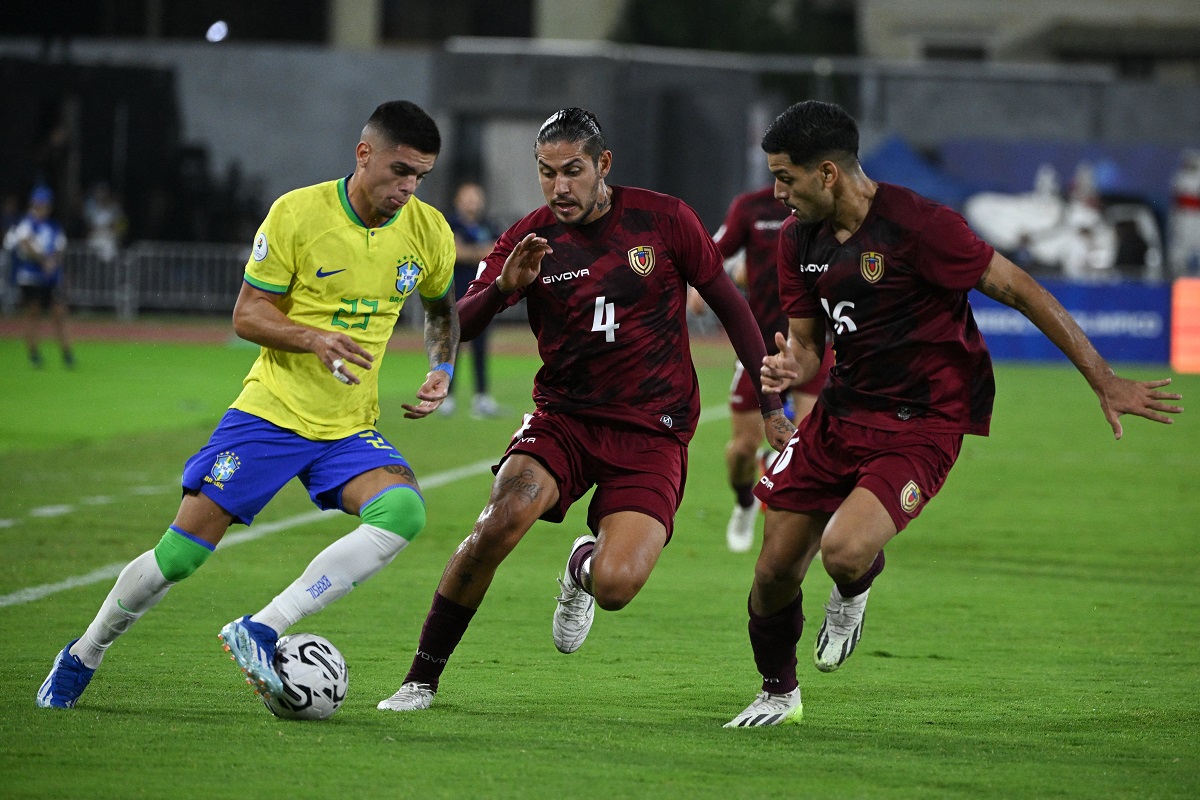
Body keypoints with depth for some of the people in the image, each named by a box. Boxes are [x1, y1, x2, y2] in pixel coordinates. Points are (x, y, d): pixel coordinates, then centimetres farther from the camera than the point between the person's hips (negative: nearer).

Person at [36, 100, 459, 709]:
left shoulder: (428, 232, -1)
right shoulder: (297, 214, -12)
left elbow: (441, 309, 20)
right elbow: (247, 315, -8)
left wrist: (440, 370, 2)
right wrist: (314, 339, -25)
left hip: (350, 429, 3)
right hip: (271, 410, -3)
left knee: (404, 510, -28)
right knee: (181, 552, -8)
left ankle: (261, 631, -27)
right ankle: (83, 656, 18)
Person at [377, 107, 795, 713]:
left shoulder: (663, 220, -3)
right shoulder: (531, 239, 0)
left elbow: (730, 305, 8)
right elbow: (455, 327, -7)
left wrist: (771, 405, 8)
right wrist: (504, 286, -27)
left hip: (651, 431, -1)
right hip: (563, 418, 1)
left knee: (616, 585, -21)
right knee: (498, 524, -27)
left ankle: (584, 567, 20)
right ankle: (422, 680, -12)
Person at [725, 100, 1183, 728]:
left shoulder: (914, 225, -20)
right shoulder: (799, 237, 2)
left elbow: (1020, 291, -15)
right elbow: (808, 341, 12)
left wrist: (1105, 384, -13)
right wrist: (791, 365, -16)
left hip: (919, 427, -6)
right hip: (839, 413, 6)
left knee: (843, 551, -28)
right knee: (774, 572, 4)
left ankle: (855, 588, 11)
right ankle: (778, 694, 34)